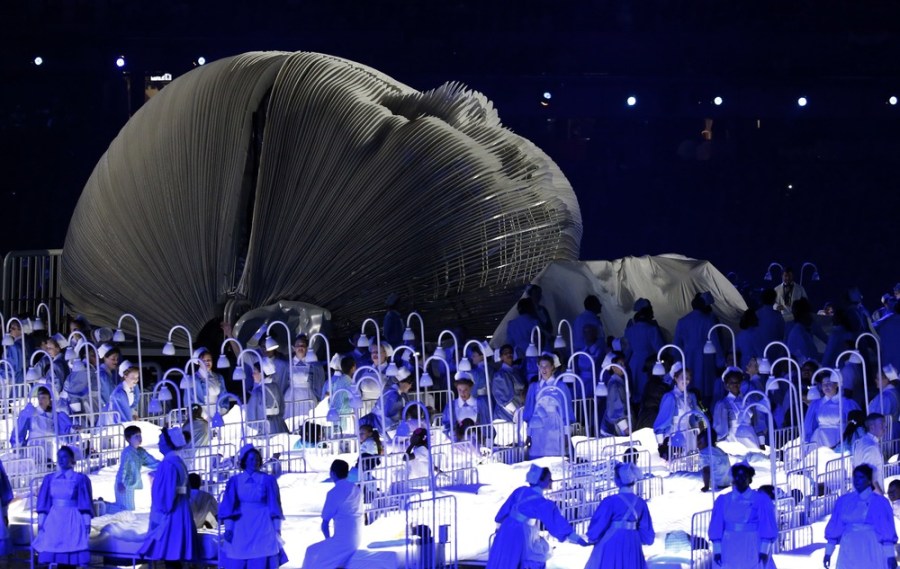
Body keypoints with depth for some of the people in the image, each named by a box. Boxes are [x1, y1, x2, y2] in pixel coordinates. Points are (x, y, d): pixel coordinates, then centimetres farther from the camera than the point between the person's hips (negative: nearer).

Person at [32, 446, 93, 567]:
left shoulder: (80, 479, 2)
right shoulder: (49, 479, 11)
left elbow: (85, 503, -1)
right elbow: (43, 503, 10)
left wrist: (87, 522, -8)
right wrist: (40, 521, 3)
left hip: (72, 520, -3)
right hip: (54, 520, 3)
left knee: (72, 552, -10)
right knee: (51, 551, -8)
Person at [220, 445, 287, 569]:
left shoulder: (268, 480, 1)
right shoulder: (235, 481, 4)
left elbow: (274, 506, 3)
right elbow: (228, 507, 4)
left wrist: (277, 528, 0)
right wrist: (228, 528, -4)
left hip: (262, 528, -1)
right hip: (241, 528, 1)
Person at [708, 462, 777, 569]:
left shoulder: (761, 500, 0)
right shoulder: (723, 500, 8)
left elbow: (767, 527, -2)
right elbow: (717, 527, 9)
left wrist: (764, 549, -9)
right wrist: (717, 550, 3)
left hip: (754, 550, -2)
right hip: (731, 551, 2)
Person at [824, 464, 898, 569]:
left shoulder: (880, 502, 2)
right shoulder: (843, 501, 11)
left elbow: (887, 530, -2)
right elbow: (834, 527, 13)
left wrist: (890, 555, -9)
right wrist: (828, 552, 11)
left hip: (871, 555, -3)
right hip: (849, 553, 3)